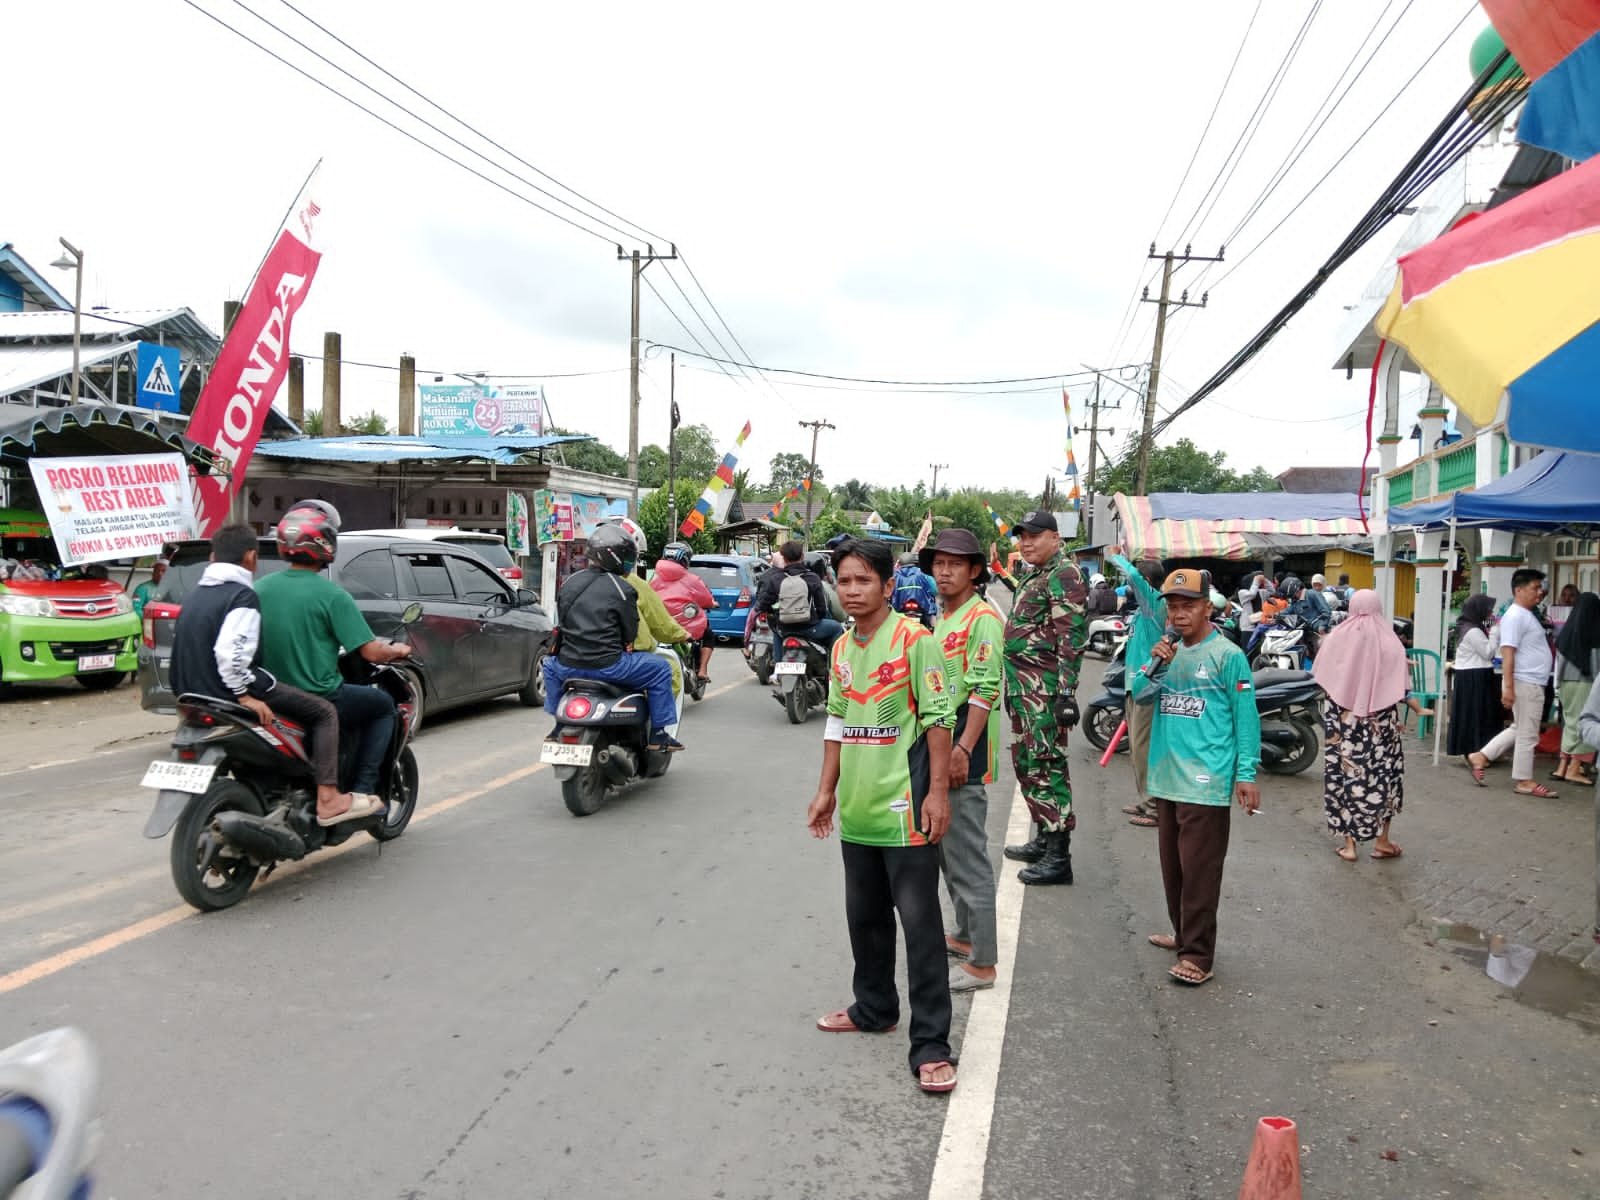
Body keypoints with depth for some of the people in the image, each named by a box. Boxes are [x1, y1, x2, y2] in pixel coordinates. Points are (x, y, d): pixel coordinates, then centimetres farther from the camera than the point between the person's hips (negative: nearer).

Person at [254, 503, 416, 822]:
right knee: (383, 705, 18)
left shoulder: (260, 588, 2)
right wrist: (397, 650, 6)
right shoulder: (331, 595, -15)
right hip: (319, 699, -6)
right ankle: (361, 791, 8)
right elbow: (371, 652, -15)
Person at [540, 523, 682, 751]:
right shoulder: (622, 590, -7)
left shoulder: (568, 582, 9)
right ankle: (657, 735, 13)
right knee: (660, 668, 11)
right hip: (607, 666, -5)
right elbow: (630, 633, -3)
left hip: (568, 666, 5)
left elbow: (561, 622, 17)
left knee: (550, 664, 39)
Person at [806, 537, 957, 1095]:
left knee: (919, 921, -4)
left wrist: (937, 791, -15)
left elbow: (938, 718, -12)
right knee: (864, 917, 19)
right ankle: (874, 1007, 37)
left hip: (904, 807, -7)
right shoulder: (841, 649, 11)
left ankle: (931, 1043, 2)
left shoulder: (913, 640, -11)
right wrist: (827, 790, 15)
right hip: (857, 808, 7)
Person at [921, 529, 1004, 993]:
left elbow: (985, 691, -20)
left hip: (964, 750, -10)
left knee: (967, 858, -5)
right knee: (946, 849, 19)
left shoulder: (982, 618, -13)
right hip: (938, 745, 10)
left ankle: (982, 962, 2)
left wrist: (963, 749, -24)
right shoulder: (942, 618, 16)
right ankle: (966, 934, 33)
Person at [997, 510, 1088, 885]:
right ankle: (1043, 838, 28)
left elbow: (1072, 637, -18)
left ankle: (1058, 857, -4)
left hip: (1045, 689, -10)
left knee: (1046, 765, -9)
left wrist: (1066, 692, -24)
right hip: (1023, 686, 10)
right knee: (1027, 763, 16)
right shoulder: (1032, 576, 19)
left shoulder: (1064, 575, -11)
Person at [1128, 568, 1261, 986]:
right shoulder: (1168, 651, 11)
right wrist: (1156, 666, -12)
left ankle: (1197, 954, 2)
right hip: (1166, 777, 7)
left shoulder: (1227, 655, -8)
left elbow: (1246, 717, -8)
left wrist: (1246, 774, -11)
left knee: (1199, 870, -4)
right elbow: (1139, 695, 6)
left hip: (1206, 782, -7)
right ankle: (1184, 934, 30)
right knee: (1173, 865, 16)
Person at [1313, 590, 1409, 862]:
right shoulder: (1390, 642, -8)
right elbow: (1400, 690, -9)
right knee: (1383, 776, 13)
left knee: (1344, 775, 7)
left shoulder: (1336, 638, -5)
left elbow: (1322, 680, 1)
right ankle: (1381, 840, 18)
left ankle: (1348, 843, 10)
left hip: (1342, 721, 1)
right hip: (1380, 723, -1)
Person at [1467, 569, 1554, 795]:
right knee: (1527, 734, -1)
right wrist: (1508, 687, -26)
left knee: (1519, 730, 17)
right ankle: (1524, 781, 8)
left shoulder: (1527, 615, 17)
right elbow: (1508, 652, -21)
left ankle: (1479, 757, 19)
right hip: (1524, 684, -10)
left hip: (1533, 683, 10)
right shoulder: (1515, 616, -15)